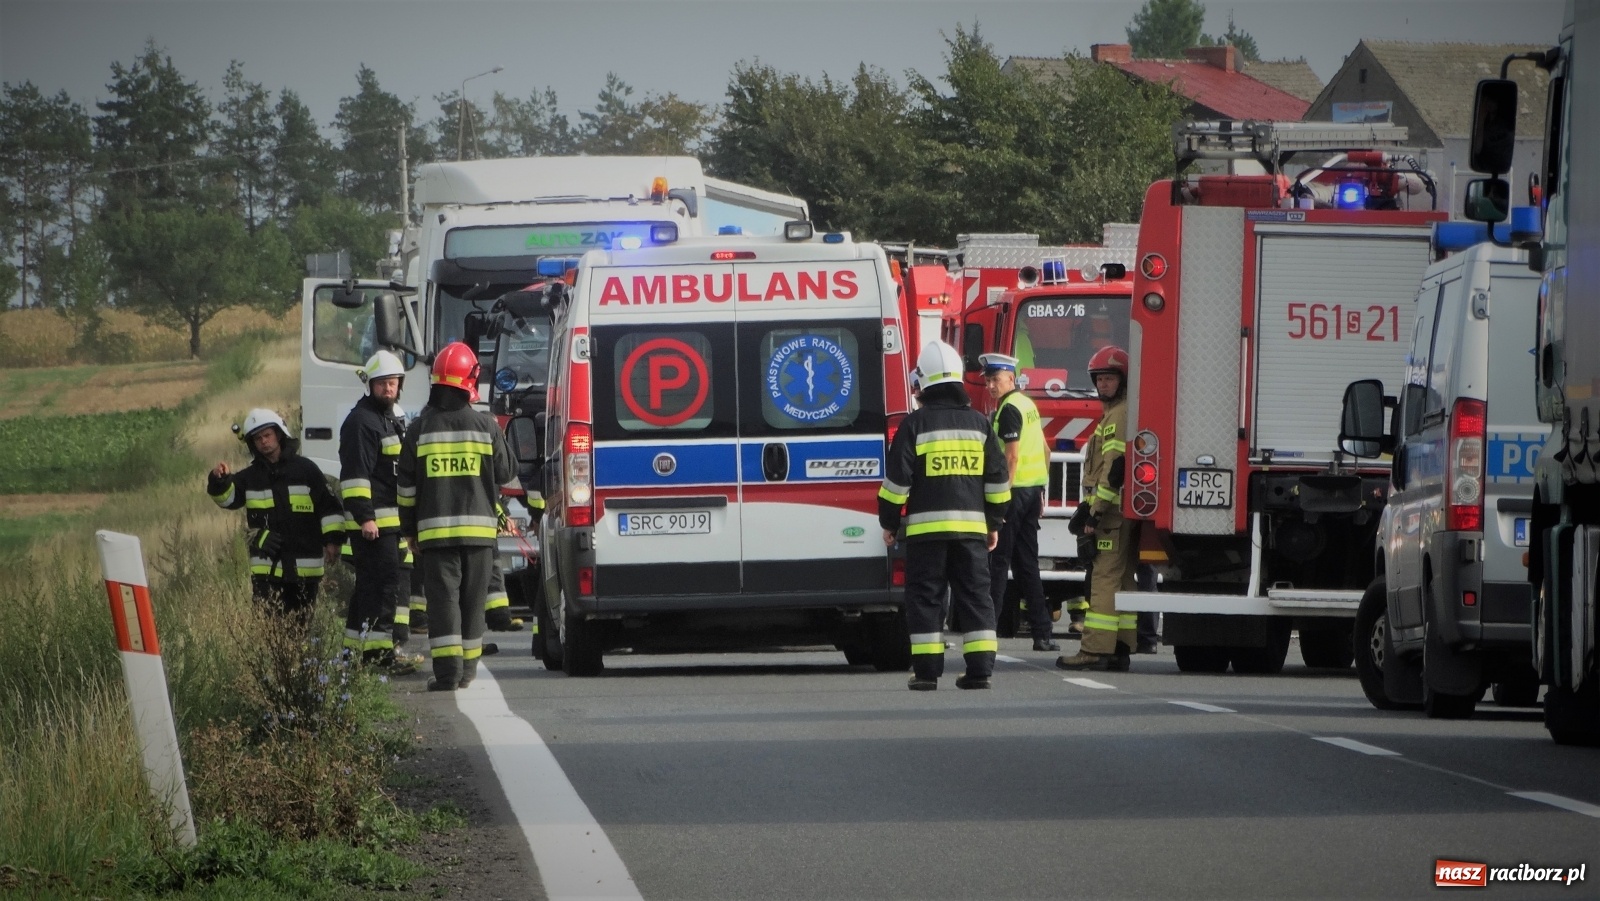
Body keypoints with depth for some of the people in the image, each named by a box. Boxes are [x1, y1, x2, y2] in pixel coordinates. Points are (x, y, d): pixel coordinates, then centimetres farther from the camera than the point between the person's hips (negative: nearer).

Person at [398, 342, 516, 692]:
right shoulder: (485, 426, -1)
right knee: (472, 599, 11)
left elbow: (406, 486, 3)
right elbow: (507, 476, 9)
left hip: (435, 529, -1)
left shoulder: (420, 429, -1)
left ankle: (447, 670, -12)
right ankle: (467, 669, 17)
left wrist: (409, 529, 13)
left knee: (443, 597, -4)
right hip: (478, 528, 1)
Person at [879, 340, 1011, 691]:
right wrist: (994, 522, 19)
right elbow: (997, 478, 11)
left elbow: (897, 477, -6)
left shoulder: (915, 424, -5)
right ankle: (980, 668, 2)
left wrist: (889, 522, 4)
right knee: (974, 596, 7)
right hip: (971, 525, 3)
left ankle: (927, 670, -2)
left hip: (926, 526, -3)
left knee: (925, 597, 1)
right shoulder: (978, 422, 8)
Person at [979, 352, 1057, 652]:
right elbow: (1045, 451, 21)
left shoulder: (1009, 409, -12)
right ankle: (1042, 633, 9)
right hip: (1033, 488, 9)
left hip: (1014, 489, -9)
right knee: (1027, 563, 11)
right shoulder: (1028, 404, 16)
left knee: (997, 560, -6)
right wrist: (1040, 492, 24)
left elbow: (1012, 455, -20)